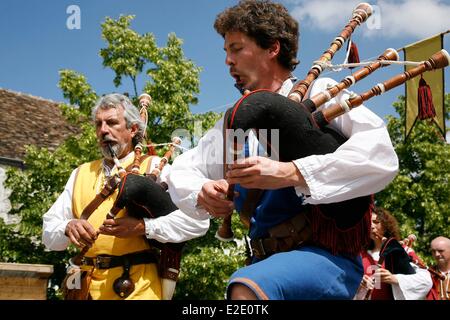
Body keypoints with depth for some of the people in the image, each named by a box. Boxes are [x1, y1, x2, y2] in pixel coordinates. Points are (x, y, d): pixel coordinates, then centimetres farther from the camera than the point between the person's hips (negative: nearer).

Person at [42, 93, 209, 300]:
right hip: (89, 286, 4)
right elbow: (49, 233, 13)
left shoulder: (154, 168, 1)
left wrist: (143, 226, -20)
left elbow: (198, 220, -11)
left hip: (138, 286, -3)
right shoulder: (81, 174, 16)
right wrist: (68, 228, -10)